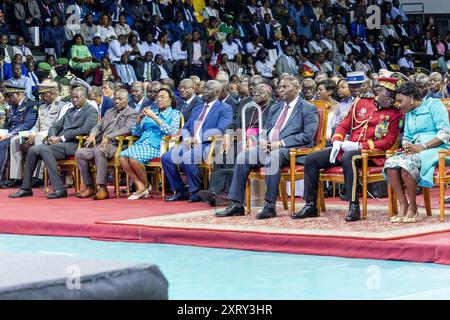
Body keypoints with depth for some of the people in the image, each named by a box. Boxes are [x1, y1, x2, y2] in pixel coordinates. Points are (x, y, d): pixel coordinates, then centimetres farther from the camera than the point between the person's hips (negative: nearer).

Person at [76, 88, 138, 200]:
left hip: (115, 145, -7)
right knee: (80, 153, -15)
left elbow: (127, 129, -13)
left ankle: (102, 188, -34)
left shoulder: (131, 113, 4)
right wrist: (92, 135, 0)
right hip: (100, 144, 7)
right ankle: (90, 187, -10)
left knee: (99, 151, -37)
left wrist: (109, 137, -23)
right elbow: (98, 126, 25)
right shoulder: (109, 112, 29)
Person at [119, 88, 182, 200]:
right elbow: (135, 132, 23)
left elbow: (171, 131, -10)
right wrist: (140, 118, 5)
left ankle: (146, 186, -11)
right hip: (143, 143, 6)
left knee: (134, 157, -32)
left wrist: (154, 117, -11)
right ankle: (140, 187, -19)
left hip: (157, 145, -6)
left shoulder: (175, 114, 11)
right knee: (122, 157, -25)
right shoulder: (151, 112, 25)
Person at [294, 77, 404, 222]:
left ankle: (354, 207, -38)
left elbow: (388, 142, -9)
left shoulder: (394, 114, 1)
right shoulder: (361, 103, 13)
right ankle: (310, 205, 0)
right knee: (311, 159, -5)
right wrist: (337, 142, -5)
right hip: (346, 148, 6)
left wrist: (359, 146, -17)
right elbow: (344, 125, 16)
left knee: (348, 158, -39)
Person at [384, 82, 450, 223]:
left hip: (435, 148, -7)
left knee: (407, 162, -35)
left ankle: (412, 207, -22)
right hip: (415, 149, 7)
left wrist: (422, 147, -17)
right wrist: (407, 145, -1)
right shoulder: (408, 114, 26)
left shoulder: (433, 104, 1)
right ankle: (403, 206, -24)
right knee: (390, 164, -23)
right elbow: (406, 137, 25)